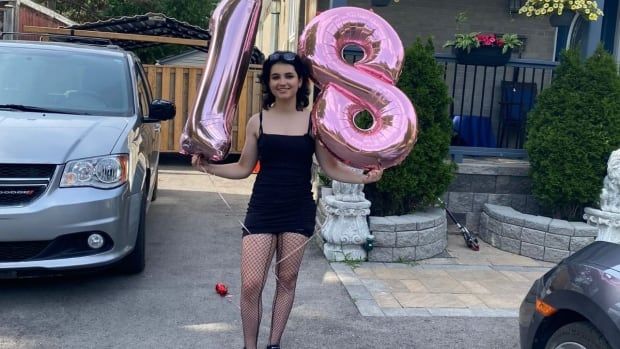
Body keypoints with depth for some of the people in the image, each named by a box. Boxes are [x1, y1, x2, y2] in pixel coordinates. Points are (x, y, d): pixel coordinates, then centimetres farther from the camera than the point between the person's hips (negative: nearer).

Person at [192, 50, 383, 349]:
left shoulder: (313, 121, 0)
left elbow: (330, 167, 2)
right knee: (250, 285, -4)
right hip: (262, 209, 0)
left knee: (287, 280, 11)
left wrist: (363, 177, -10)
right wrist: (209, 167, -4)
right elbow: (244, 168, 7)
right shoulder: (257, 122, 3)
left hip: (299, 211, 0)